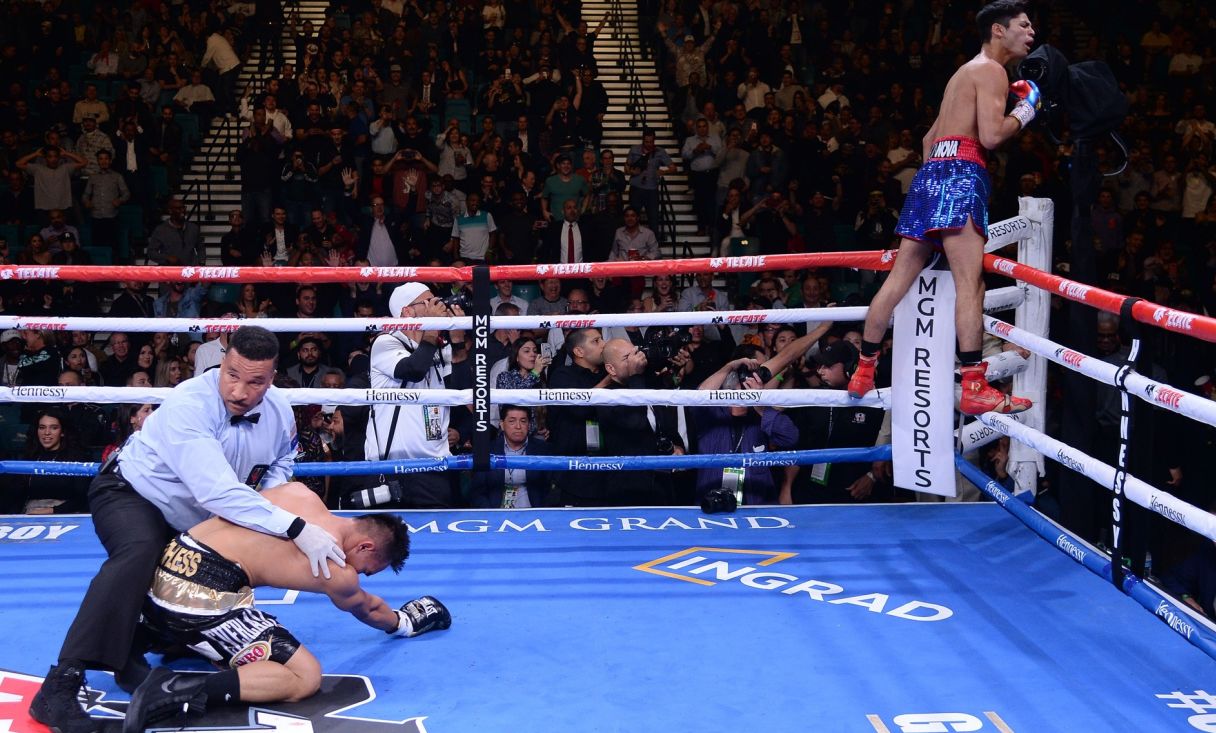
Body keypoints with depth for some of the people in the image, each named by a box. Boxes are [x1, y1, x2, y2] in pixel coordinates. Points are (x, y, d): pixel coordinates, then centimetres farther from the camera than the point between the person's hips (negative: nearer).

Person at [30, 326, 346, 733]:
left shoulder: (278, 410, -13)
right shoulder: (188, 405, -35)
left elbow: (282, 460, 11)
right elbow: (218, 492, -45)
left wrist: (267, 498, -11)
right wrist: (295, 529, -47)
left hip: (192, 521, 8)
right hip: (130, 493, -8)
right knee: (140, 551, -35)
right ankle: (61, 684, -37)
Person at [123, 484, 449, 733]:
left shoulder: (300, 493, 12)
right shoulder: (338, 572, -2)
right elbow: (368, 610, 21)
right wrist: (401, 624, 43)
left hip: (167, 566, 9)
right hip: (203, 595, -9)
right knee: (306, 678, -6)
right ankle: (181, 692, -18)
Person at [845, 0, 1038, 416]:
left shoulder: (964, 73, 28)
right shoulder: (991, 70, -2)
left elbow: (931, 137, 33)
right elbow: (992, 135, -15)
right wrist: (1026, 110, 1)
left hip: (932, 171, 10)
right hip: (961, 172, -10)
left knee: (900, 279, 10)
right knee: (970, 283, -16)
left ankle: (864, 371, 15)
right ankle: (974, 388, -22)